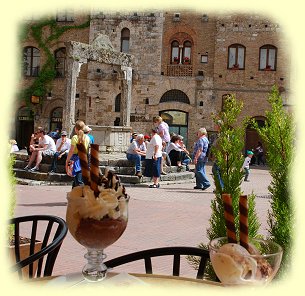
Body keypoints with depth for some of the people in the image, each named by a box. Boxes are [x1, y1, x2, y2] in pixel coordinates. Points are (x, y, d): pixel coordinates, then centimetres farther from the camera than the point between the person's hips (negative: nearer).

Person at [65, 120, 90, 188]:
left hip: (77, 160, -5)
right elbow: (88, 151, 12)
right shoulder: (87, 138, 6)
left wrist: (67, 161, -5)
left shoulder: (75, 137, -9)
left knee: (79, 182, -4)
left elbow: (71, 151, -11)